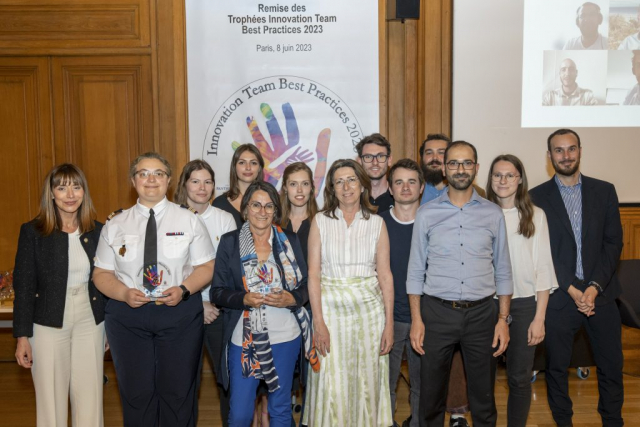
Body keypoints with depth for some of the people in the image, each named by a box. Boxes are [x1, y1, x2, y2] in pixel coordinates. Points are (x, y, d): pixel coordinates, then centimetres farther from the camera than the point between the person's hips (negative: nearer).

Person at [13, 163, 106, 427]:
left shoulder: (97, 231, 4)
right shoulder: (32, 231, -4)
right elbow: (23, 286, -4)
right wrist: (22, 336, -6)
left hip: (90, 322, 2)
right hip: (49, 324, -2)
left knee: (90, 400, 6)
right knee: (50, 400, 5)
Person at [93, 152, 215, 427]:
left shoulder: (189, 220, 1)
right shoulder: (115, 225, 5)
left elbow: (207, 266, 1)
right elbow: (102, 273, 6)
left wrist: (184, 289, -17)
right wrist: (124, 293, -13)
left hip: (180, 313, -1)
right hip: (128, 315, 1)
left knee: (178, 393, 7)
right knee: (136, 394, 9)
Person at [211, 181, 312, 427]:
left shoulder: (290, 241, 3)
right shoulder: (230, 242, 0)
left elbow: (306, 286, 5)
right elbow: (217, 292, -2)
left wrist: (291, 298, -16)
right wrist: (244, 299, -20)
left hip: (285, 337, 2)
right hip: (244, 339, -1)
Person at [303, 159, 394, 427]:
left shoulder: (377, 223, 4)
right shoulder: (320, 221, 2)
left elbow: (385, 275, 3)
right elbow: (313, 274, -3)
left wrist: (389, 324, -2)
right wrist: (319, 322, -10)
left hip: (369, 308, 1)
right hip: (331, 307, -1)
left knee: (367, 381, 8)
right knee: (331, 383, 2)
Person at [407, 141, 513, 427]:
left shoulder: (493, 214, 3)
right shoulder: (426, 213, 0)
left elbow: (502, 271, 7)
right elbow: (415, 271, 2)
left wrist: (503, 318, 2)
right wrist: (416, 319, -3)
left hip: (481, 312, 1)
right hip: (437, 312, -1)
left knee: (483, 394, 13)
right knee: (431, 393, 11)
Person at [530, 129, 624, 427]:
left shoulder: (604, 191, 6)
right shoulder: (537, 197, 0)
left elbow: (614, 243, 2)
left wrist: (595, 287, -9)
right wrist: (572, 289, -11)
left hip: (601, 294, 2)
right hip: (559, 297, -2)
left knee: (611, 366, 9)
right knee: (557, 366, 8)